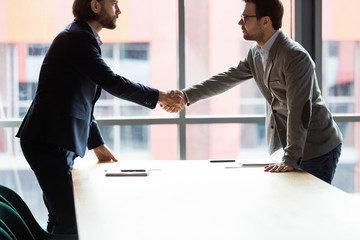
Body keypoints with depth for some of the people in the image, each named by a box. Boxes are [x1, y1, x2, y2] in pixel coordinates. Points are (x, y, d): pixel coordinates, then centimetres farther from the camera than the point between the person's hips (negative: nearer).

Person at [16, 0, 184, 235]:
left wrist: (97, 144, 23)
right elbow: (112, 82, -15)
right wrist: (157, 96, -4)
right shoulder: (78, 38, -12)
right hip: (49, 142, -11)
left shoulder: (81, 37, 20)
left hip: (59, 142, 11)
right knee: (69, 221, -11)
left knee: (62, 217, 14)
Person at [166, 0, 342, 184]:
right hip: (290, 145, 8)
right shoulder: (255, 54, 5)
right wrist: (187, 96, -1)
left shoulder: (296, 57, -24)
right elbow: (227, 79, 9)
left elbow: (299, 111, -26)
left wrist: (290, 159, -26)